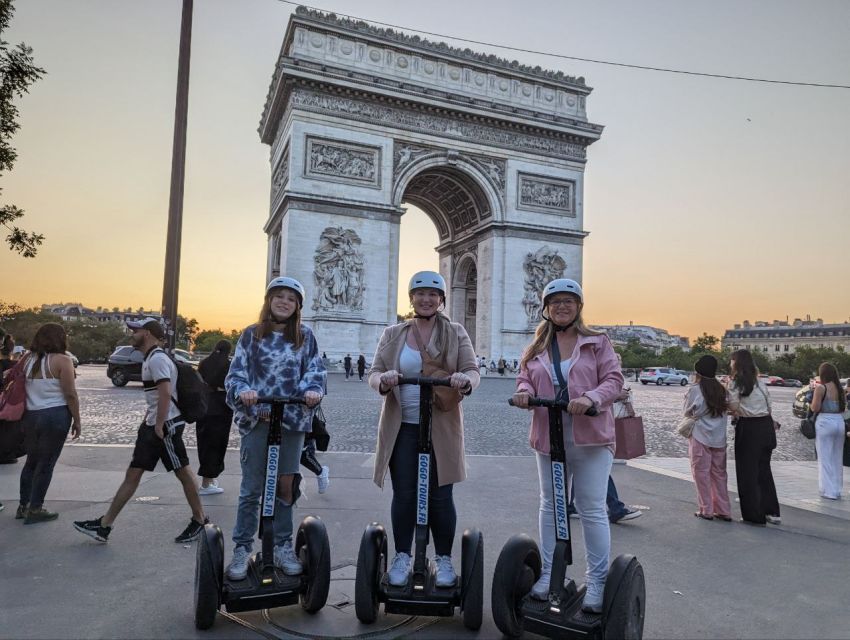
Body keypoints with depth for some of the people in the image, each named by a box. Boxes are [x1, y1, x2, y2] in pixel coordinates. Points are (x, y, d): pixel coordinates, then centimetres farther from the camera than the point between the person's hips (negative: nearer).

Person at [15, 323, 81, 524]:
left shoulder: (28, 359, 9)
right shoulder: (61, 361, -11)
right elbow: (70, 395, -12)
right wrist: (77, 420, -4)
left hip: (30, 416, 6)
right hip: (55, 416, -6)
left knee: (32, 460, 19)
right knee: (46, 463, 3)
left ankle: (23, 505, 27)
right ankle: (35, 509, 9)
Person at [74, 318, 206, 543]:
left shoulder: (157, 358, -15)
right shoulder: (149, 359, 16)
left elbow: (166, 393, -25)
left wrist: (159, 427, -23)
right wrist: (147, 421, 19)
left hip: (166, 425, -10)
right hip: (153, 425, 10)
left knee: (183, 472, 1)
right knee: (133, 474, 11)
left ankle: (200, 520, 13)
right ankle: (104, 525, 17)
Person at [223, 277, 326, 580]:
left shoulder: (305, 336, 7)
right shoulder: (251, 335, 5)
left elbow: (315, 369, 2)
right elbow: (236, 373, 0)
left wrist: (313, 390, -19)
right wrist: (243, 391, -21)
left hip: (293, 419, 1)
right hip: (256, 418, -1)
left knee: (286, 484, 9)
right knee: (252, 488, 4)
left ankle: (283, 546, 24)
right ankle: (242, 549, 18)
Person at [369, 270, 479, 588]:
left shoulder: (456, 333, 3)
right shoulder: (392, 334, 7)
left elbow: (473, 372, -1)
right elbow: (374, 373, 5)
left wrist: (464, 379, -26)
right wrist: (383, 380, -20)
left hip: (441, 428, -1)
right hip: (402, 427, 1)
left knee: (440, 495, 6)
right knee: (403, 495, 7)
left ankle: (444, 559, 23)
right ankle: (402, 557, 24)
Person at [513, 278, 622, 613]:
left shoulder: (597, 342, 0)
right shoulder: (537, 347, 11)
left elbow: (614, 379, -7)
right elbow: (524, 378, 8)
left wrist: (591, 398, -26)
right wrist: (524, 392, -16)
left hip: (590, 437, -4)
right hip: (549, 437, 4)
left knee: (592, 509, 1)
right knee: (550, 505, 14)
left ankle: (598, 580, 15)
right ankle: (549, 572, 27)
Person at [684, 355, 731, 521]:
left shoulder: (695, 390, -13)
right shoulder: (721, 389, 2)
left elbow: (686, 412, -4)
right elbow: (726, 409, 9)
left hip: (700, 437, -5)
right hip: (719, 438, 5)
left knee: (701, 473, 5)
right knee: (719, 473, 13)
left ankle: (706, 510, 8)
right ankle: (724, 511, 18)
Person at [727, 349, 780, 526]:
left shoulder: (735, 381, -10)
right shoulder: (759, 381, 11)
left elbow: (734, 408, -12)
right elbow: (768, 405, 9)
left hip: (749, 428, -7)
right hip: (767, 426, 7)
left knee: (748, 473, 4)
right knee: (764, 470, 18)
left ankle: (754, 516, 10)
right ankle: (772, 512, 24)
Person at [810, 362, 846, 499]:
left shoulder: (821, 388, -12)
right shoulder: (840, 388, 7)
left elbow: (815, 408, -13)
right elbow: (844, 407, 13)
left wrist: (813, 395, 3)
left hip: (825, 423, -6)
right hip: (840, 422, 6)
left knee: (825, 458, 2)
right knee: (837, 458, 15)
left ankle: (829, 491, 4)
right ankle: (837, 490, 22)